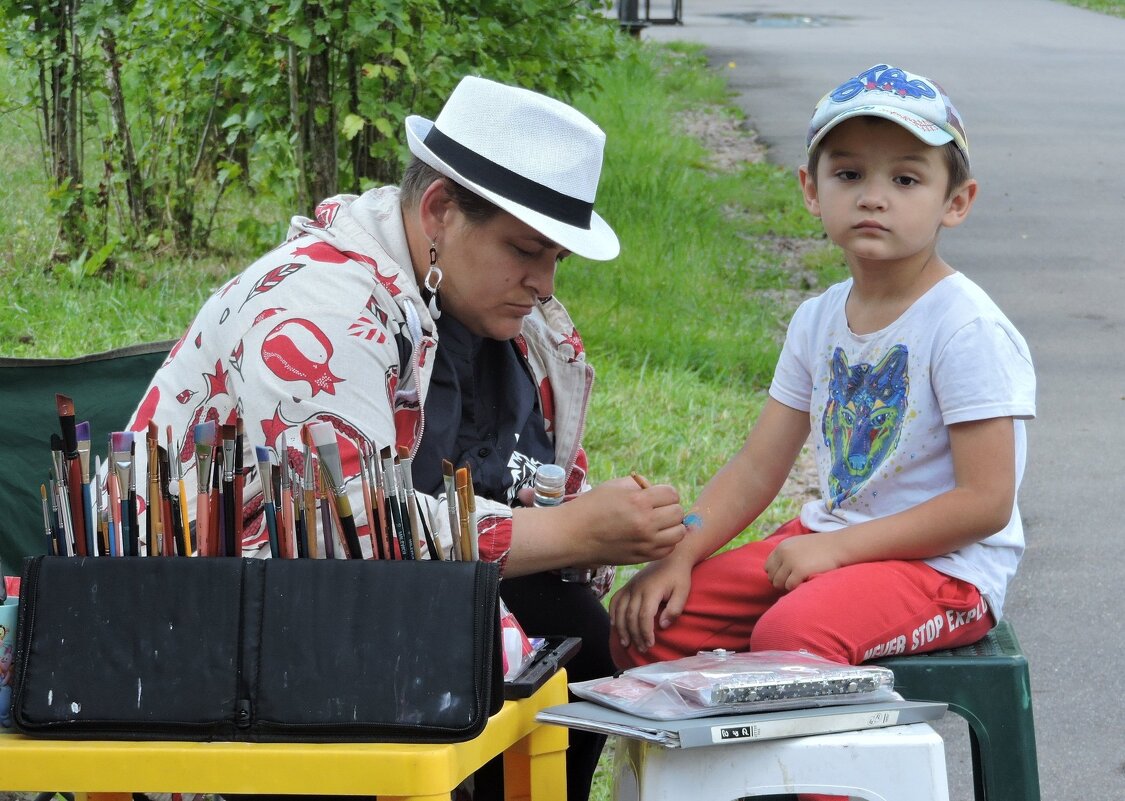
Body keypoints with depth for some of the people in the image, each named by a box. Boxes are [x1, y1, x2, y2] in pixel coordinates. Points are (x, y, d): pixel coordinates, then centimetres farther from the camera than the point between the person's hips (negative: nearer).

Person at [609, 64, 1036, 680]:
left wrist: (839, 547, -20)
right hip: (830, 544, 7)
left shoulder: (968, 328, -15)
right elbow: (757, 468, 10)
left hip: (942, 563, -7)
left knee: (790, 634, -34)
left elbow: (986, 502, -18)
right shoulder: (819, 321, 7)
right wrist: (676, 557, -5)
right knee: (650, 617, -3)